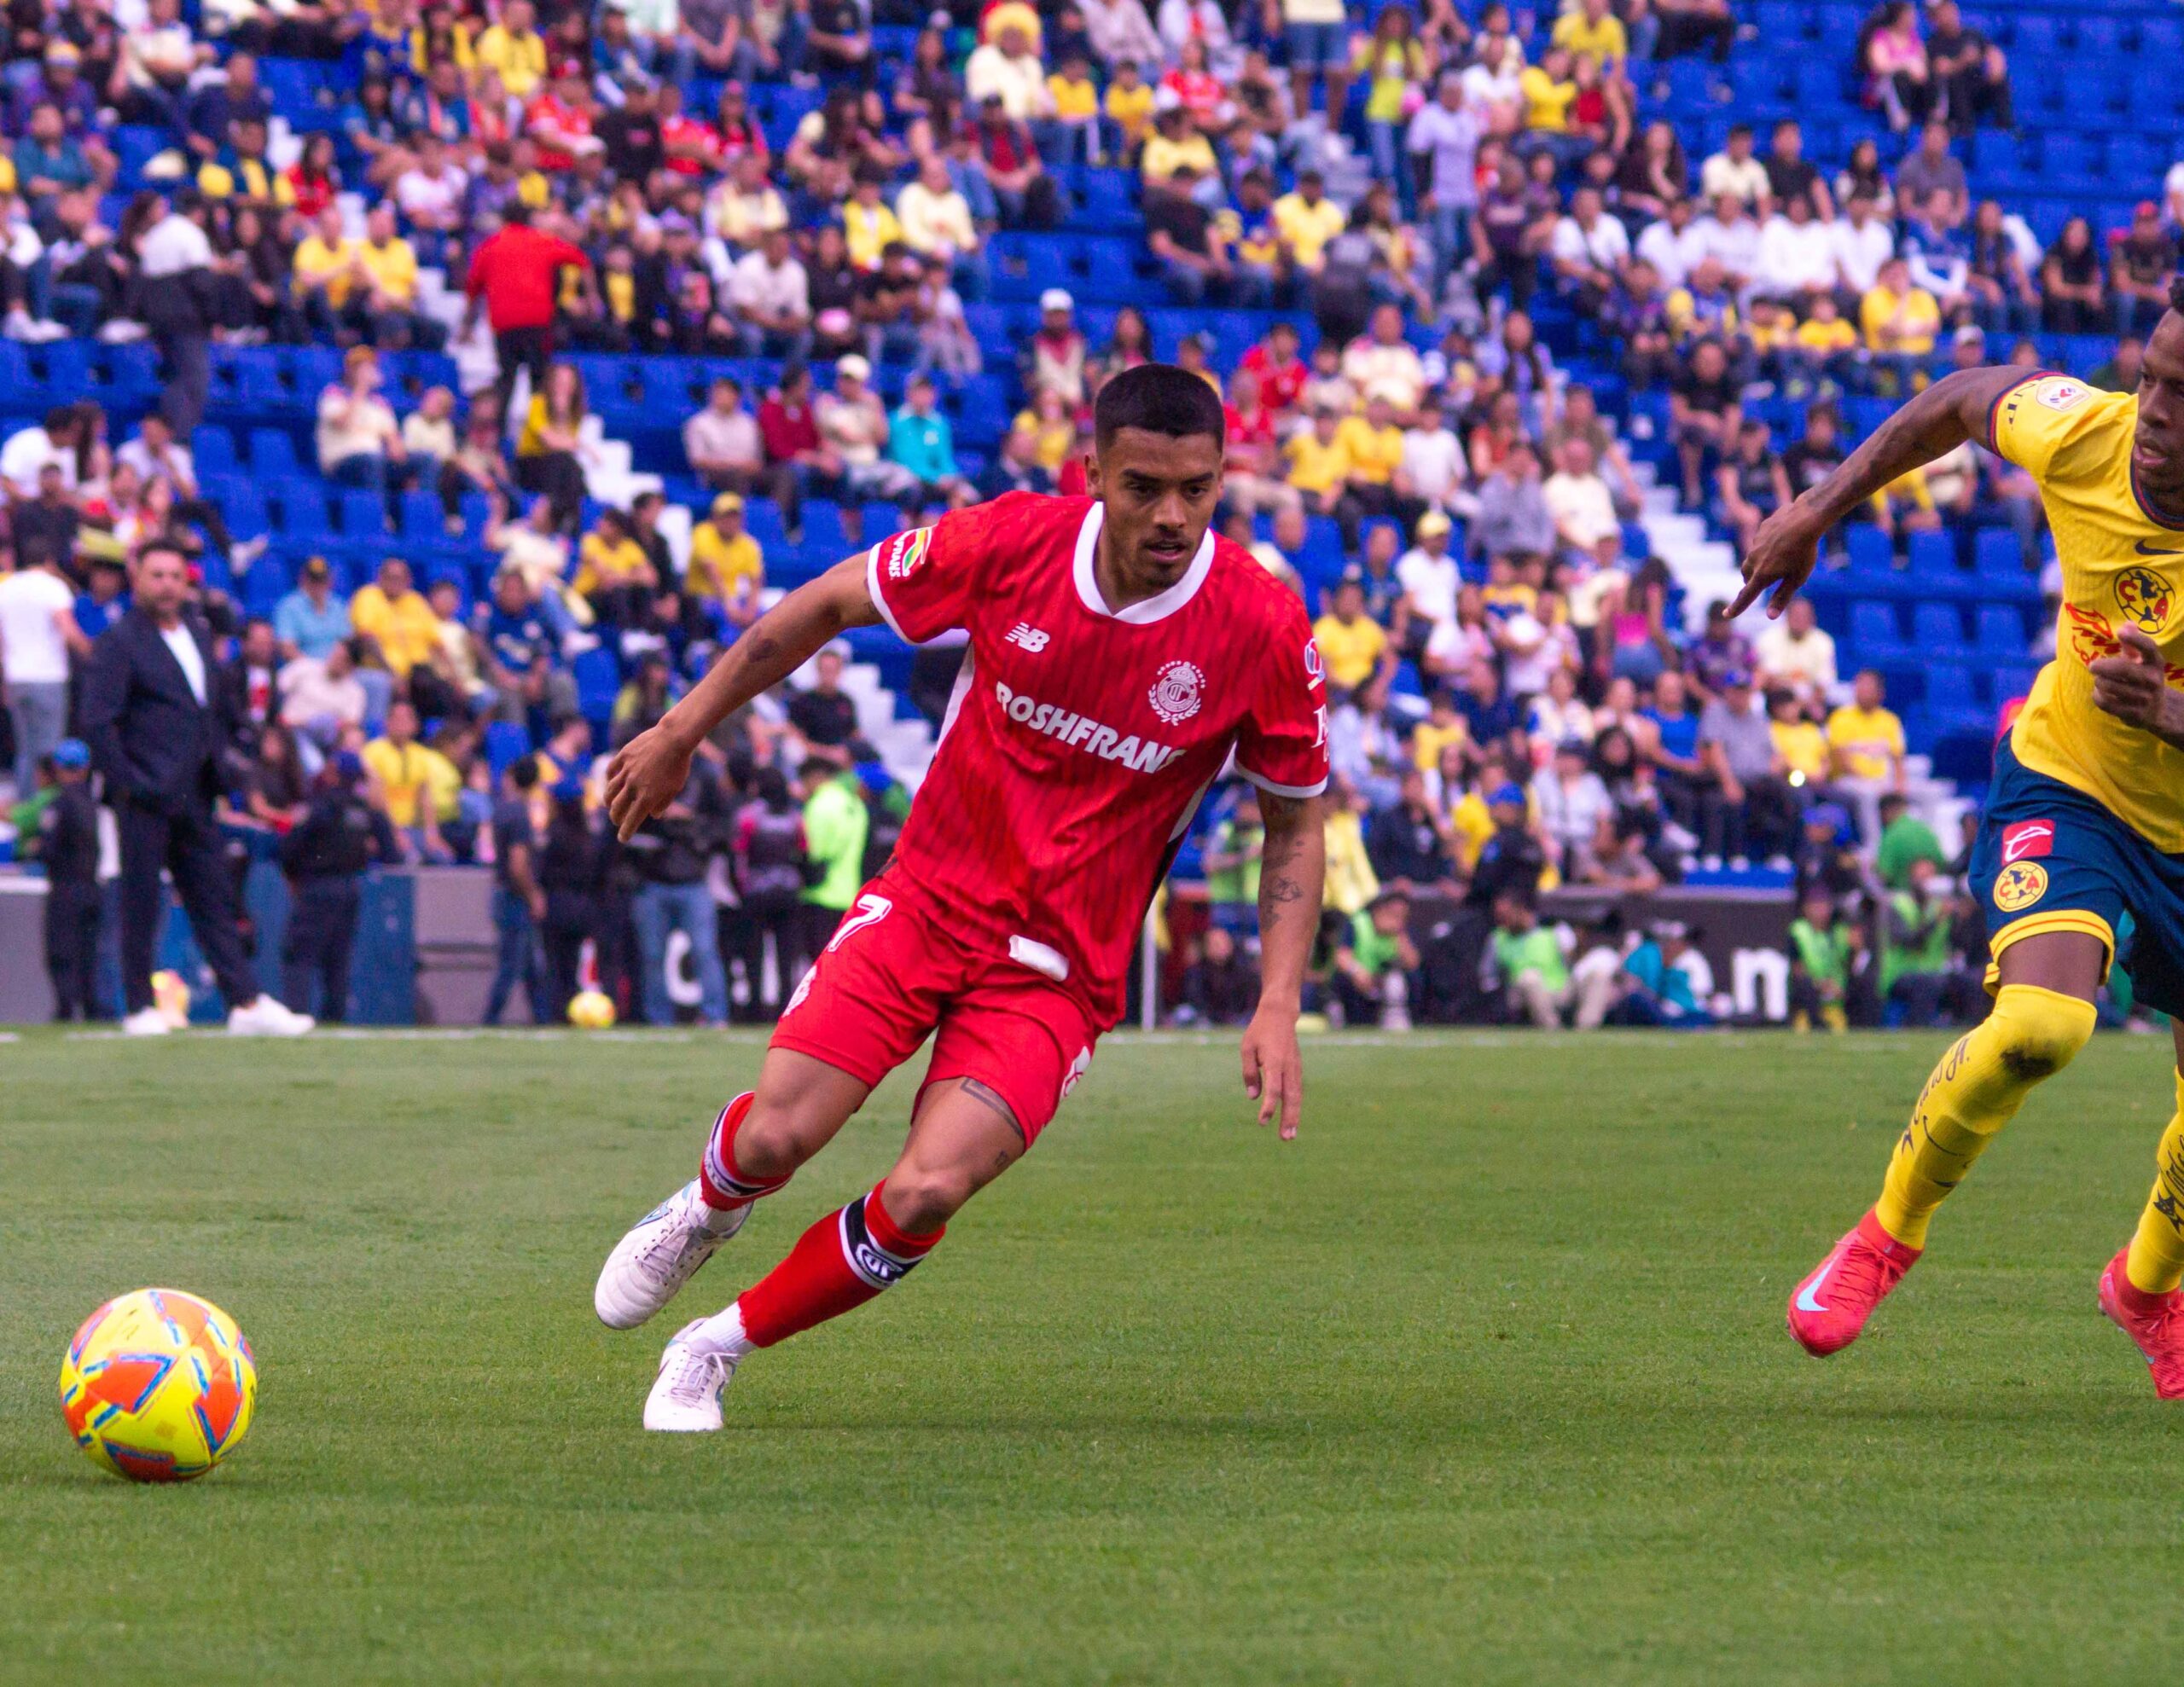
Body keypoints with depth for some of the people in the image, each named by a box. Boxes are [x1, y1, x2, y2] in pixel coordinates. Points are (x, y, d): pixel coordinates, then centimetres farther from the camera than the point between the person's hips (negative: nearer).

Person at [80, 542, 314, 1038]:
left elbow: (224, 709, 25)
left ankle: (246, 1003, 4)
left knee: (214, 899, 6)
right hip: (146, 796, -7)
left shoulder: (199, 635, 17)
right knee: (141, 902, -1)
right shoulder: (118, 642, -6)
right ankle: (140, 1009, 5)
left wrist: (223, 765, 12)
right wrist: (127, 782, -17)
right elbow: (97, 721, -12)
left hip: (194, 796, 7)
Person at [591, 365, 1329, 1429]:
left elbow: (1296, 823, -1)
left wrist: (1278, 1007, -11)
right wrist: (682, 731, 8)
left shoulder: (1262, 629, -15)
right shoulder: (1012, 543, -13)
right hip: (928, 895, 1)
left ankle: (718, 1350, 6)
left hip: (1062, 963, -1)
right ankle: (705, 1209, 29)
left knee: (925, 1195, -20)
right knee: (773, 1139, -11)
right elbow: (831, 604, 4)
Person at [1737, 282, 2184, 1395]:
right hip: (2066, 790, -1)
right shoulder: (2083, 437, -21)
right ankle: (1889, 1233, -5)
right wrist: (1822, 507, 8)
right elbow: (1963, 399, 3)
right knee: (2038, 1022, -29)